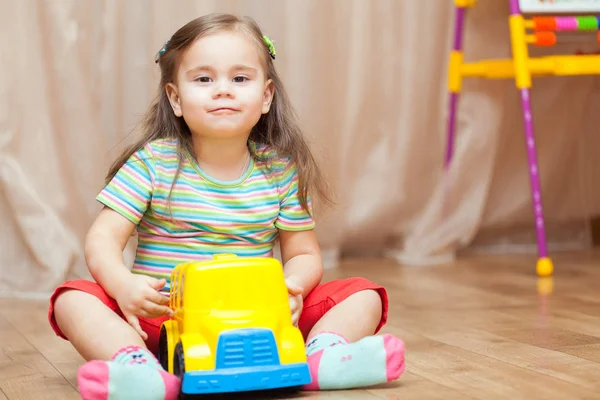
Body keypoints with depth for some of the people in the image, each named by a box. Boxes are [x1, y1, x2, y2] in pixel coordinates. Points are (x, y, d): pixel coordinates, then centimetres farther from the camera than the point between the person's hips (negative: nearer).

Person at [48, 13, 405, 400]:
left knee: (364, 296, -12)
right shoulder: (153, 162, -4)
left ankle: (319, 358, -41)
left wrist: (294, 287, -19)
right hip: (163, 316, -1)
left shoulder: (280, 170, 0)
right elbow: (103, 239, -8)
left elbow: (303, 254, 5)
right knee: (73, 300, -25)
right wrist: (123, 285, -30)